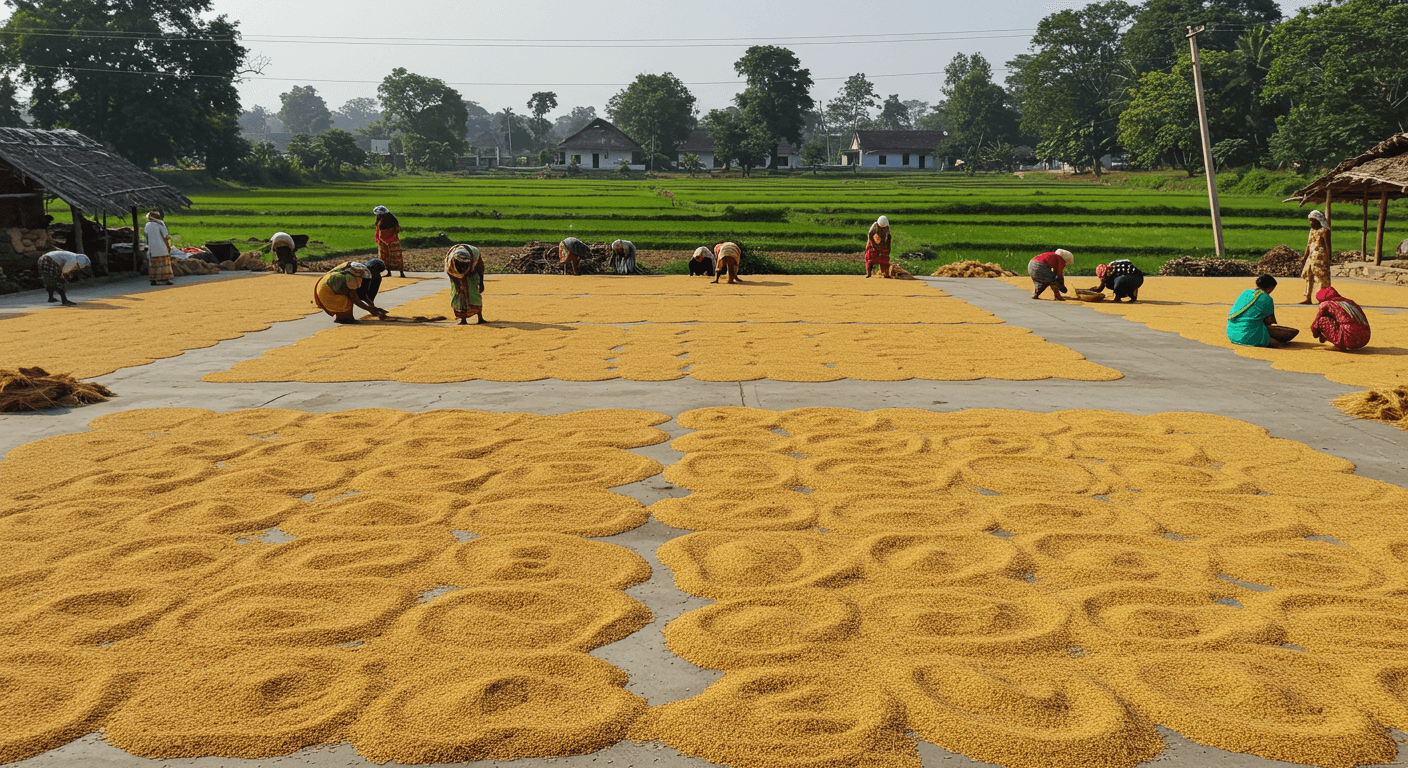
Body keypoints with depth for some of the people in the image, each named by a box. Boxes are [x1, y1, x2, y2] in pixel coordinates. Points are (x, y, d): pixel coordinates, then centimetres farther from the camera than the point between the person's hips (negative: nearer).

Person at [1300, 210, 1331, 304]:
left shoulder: (1324, 231, -10)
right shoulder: (1312, 230, 14)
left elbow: (1327, 246, -12)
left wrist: (1328, 259, -15)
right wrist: (1305, 257, 18)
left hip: (1321, 258, -8)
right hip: (1311, 257, 8)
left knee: (1323, 279, -3)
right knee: (1308, 276, 7)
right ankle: (1307, 298, 11)